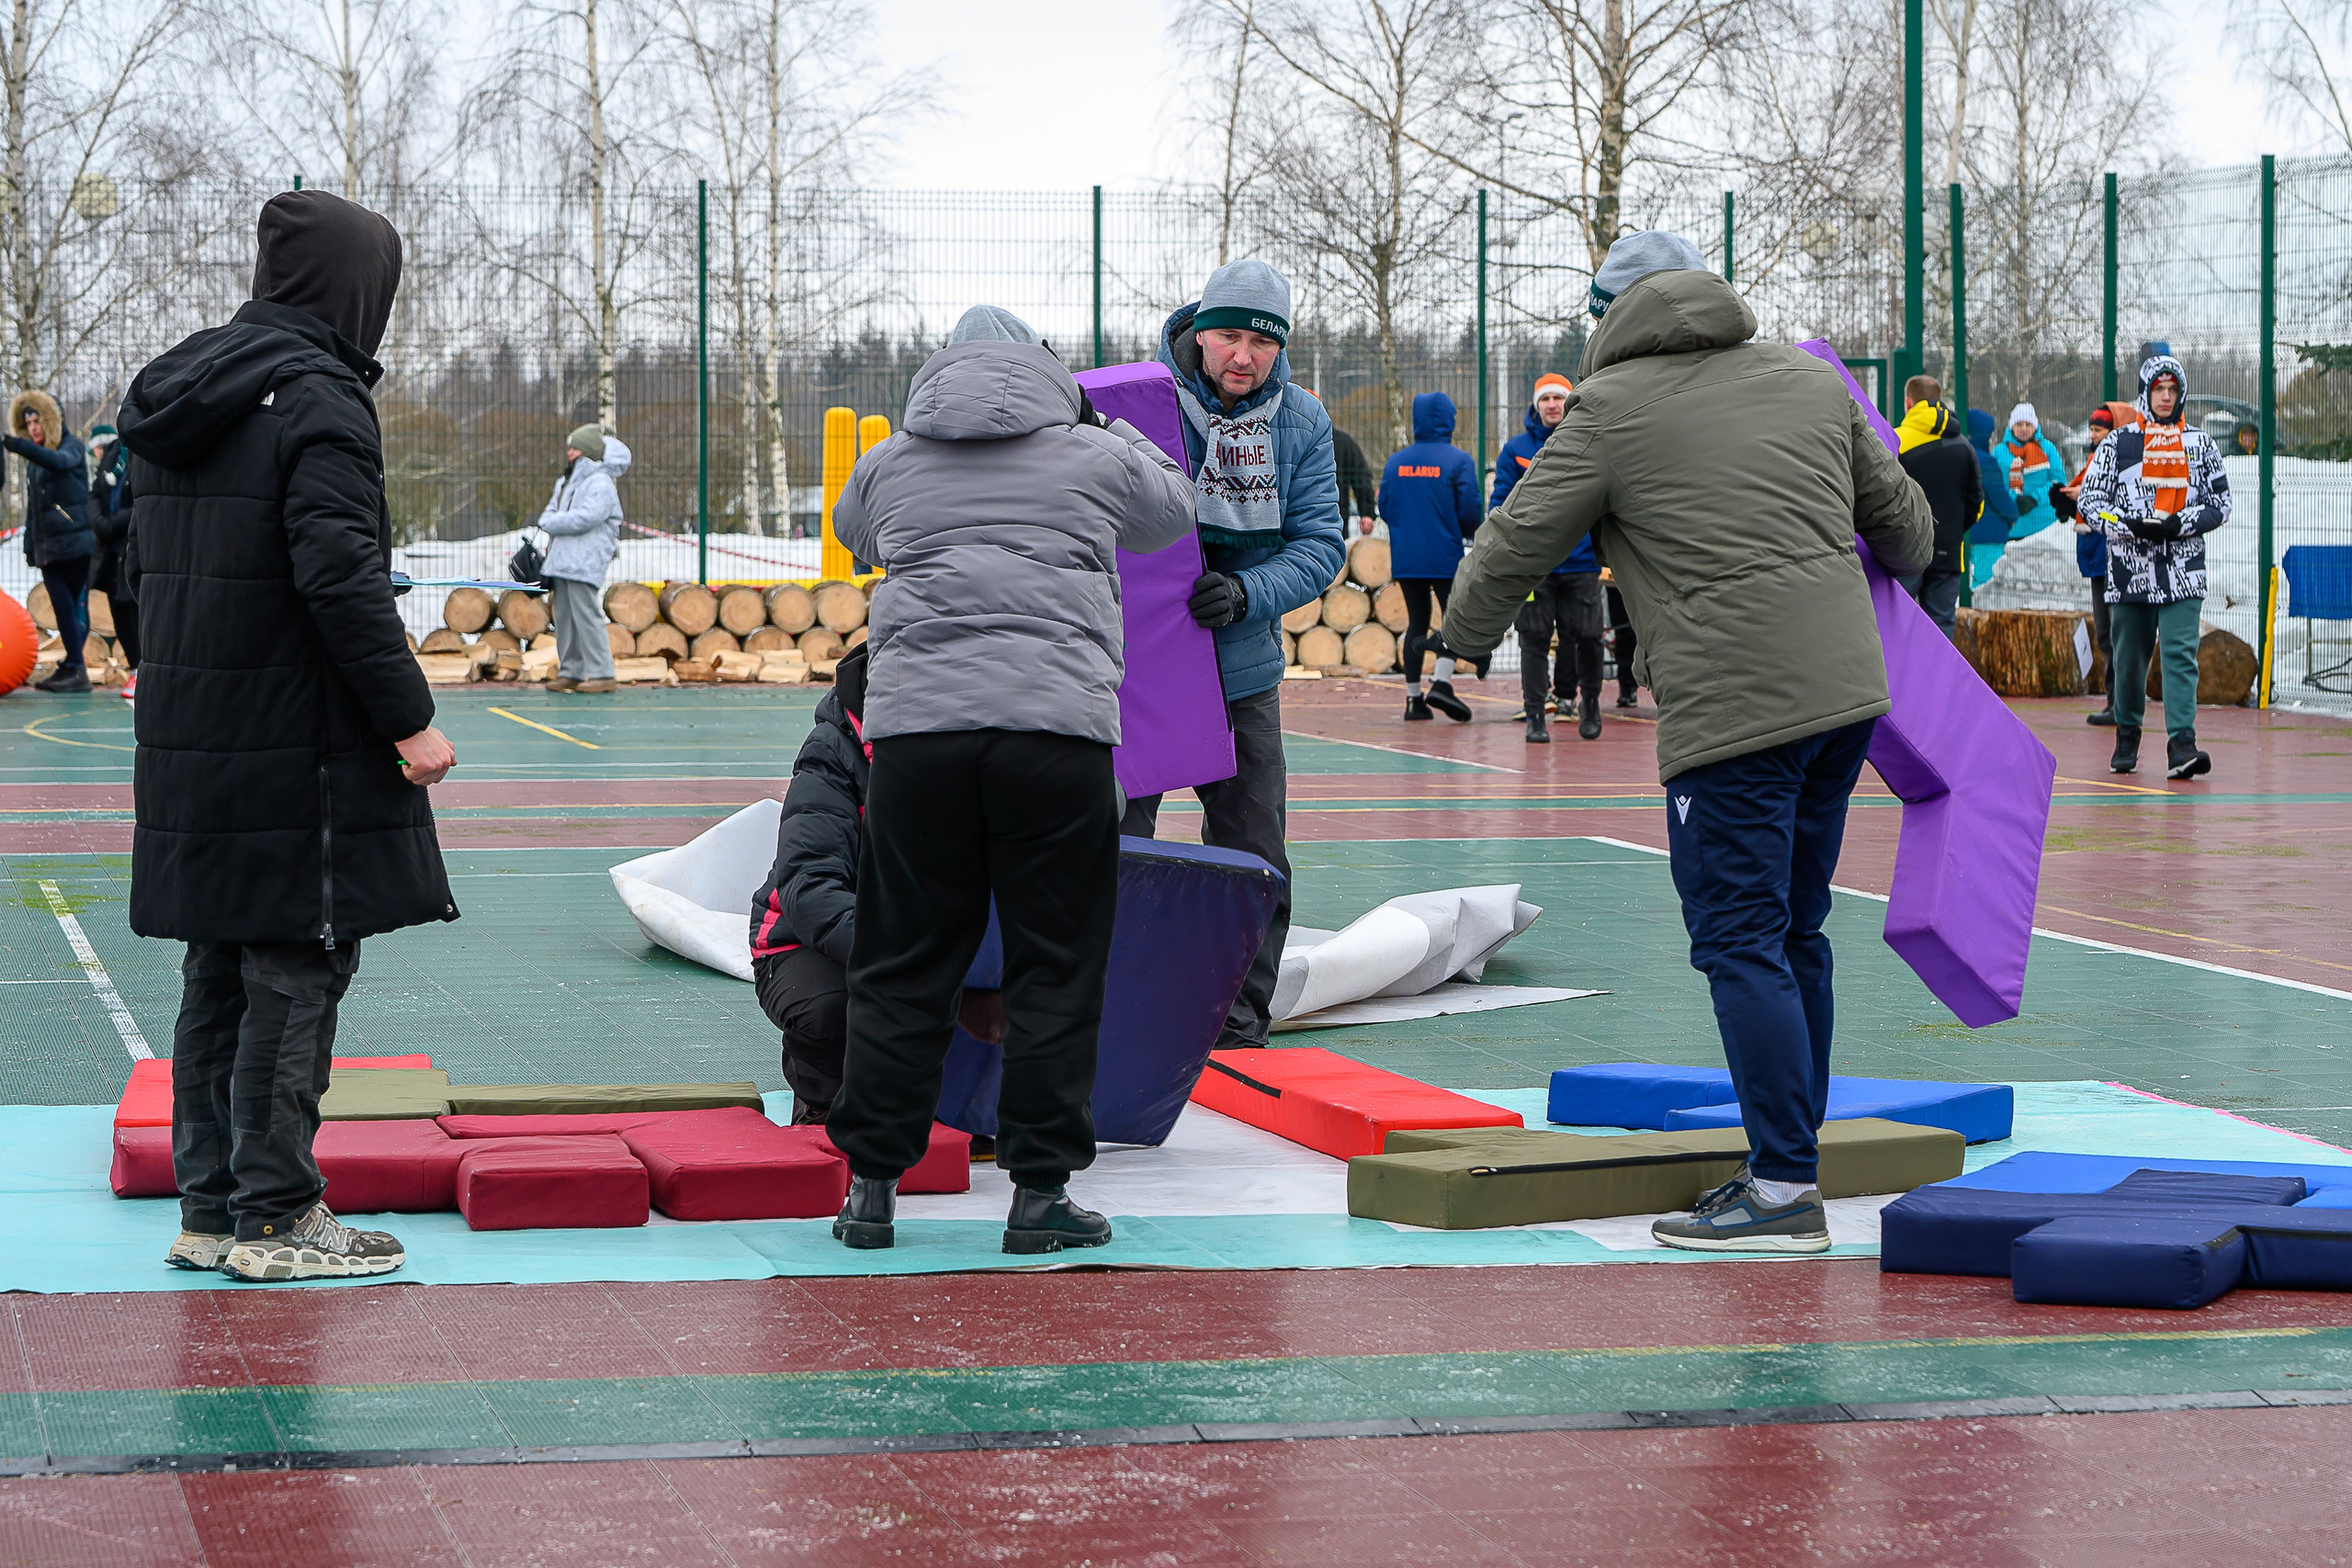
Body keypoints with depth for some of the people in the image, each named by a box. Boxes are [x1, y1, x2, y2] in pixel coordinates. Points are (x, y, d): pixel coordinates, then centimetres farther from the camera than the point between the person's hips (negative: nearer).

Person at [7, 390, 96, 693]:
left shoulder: (71, 445, -2)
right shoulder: (34, 458, 19)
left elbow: (59, 461, -27)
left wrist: (18, 445, -40)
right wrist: (29, 545, 16)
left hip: (75, 542, -6)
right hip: (47, 547, 6)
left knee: (76, 607, -7)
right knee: (63, 608, 2)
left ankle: (74, 668, -9)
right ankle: (72, 666, 5)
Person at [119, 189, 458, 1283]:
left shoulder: (175, 396, 14)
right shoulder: (318, 400, -13)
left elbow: (146, 569, 18)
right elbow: (340, 575, -20)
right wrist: (408, 718, -15)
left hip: (189, 741, 8)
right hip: (296, 751, -8)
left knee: (220, 970, 13)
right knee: (298, 974, -2)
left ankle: (210, 1206, 18)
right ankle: (275, 1217, 1)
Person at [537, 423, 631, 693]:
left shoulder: (600, 483, -7)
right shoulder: (565, 482, 23)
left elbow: (587, 517, -18)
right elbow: (550, 514, 20)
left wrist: (552, 523, -8)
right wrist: (551, 521, -4)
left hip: (585, 563, -9)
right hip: (561, 560, 9)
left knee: (586, 616, -12)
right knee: (563, 618, 8)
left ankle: (601, 674, -11)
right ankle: (570, 673, 13)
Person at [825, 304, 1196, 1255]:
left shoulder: (886, 466, 16)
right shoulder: (1094, 456, 11)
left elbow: (853, 535, 36)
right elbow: (1173, 512, 30)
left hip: (915, 725, 2)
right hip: (1058, 729, -2)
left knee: (903, 962, 10)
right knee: (1057, 965, 5)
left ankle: (871, 1185, 11)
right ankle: (1039, 1190, 5)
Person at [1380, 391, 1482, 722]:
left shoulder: (1396, 461, 4)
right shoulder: (1458, 460, -9)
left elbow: (1385, 506, 5)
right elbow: (1469, 509, -11)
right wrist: (1471, 534, 10)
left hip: (1405, 556, 4)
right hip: (1445, 556, -4)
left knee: (1416, 622, 12)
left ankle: (1413, 698, 11)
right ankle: (1442, 682, -13)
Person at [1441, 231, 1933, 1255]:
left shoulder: (1612, 408, -2)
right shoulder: (1808, 378, 15)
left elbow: (1518, 543, 2)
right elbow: (1897, 510, 27)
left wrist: (1466, 634, 22)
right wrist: (1907, 557, 51)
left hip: (1732, 709, -7)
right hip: (1846, 687, 7)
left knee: (1741, 942, -5)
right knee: (1795, 932, 15)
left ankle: (1785, 1190, -9)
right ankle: (1788, 1161, 21)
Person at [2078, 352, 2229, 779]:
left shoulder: (2200, 444, 9)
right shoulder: (2118, 443, 5)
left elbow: (2220, 503, 10)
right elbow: (2089, 499, 3)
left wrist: (2180, 524, -8)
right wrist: (2131, 526, -13)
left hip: (2183, 570, 0)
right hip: (2130, 567, 0)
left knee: (2181, 653, -13)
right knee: (2129, 656, 8)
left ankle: (2182, 744, -21)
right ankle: (2127, 736, 27)